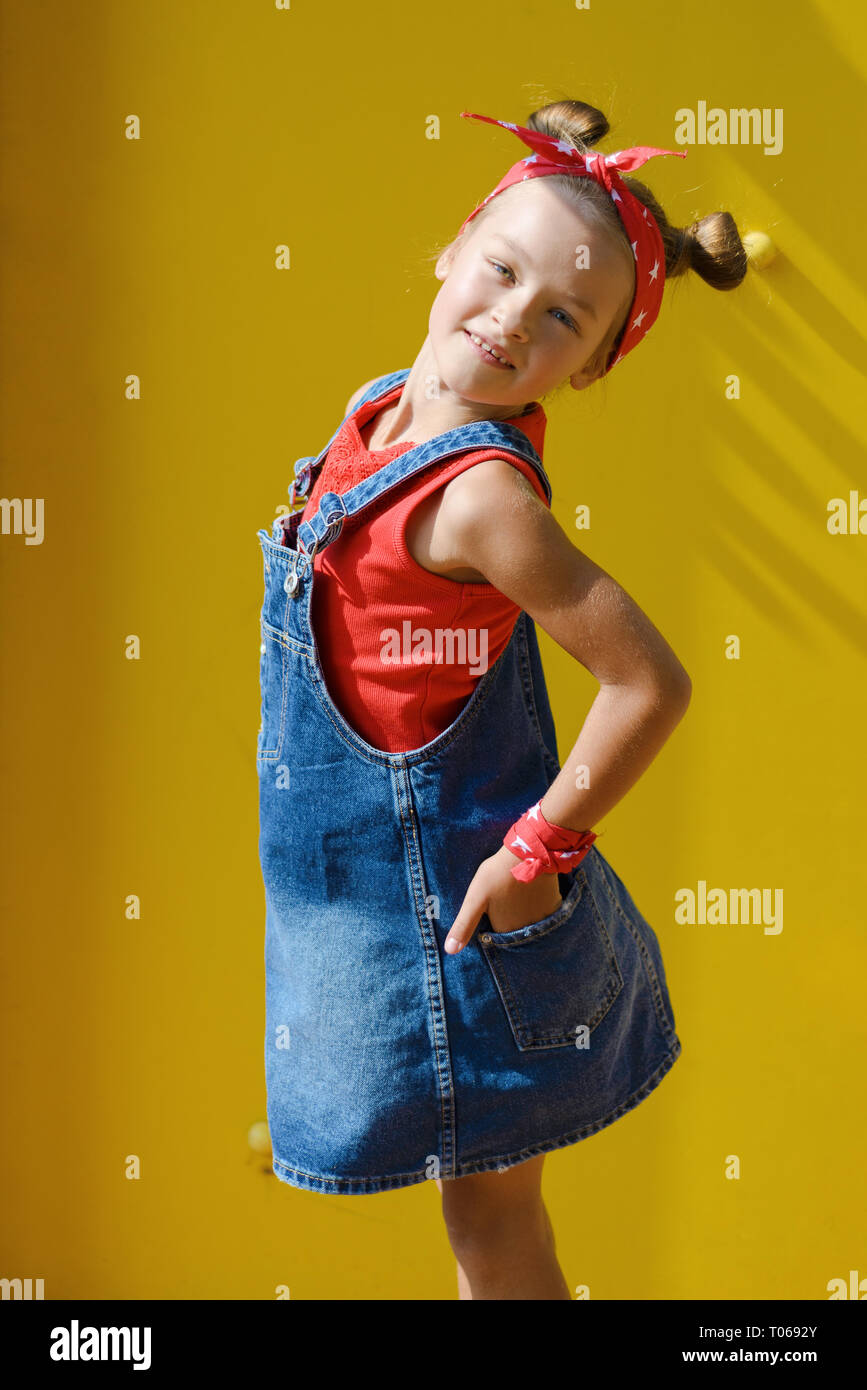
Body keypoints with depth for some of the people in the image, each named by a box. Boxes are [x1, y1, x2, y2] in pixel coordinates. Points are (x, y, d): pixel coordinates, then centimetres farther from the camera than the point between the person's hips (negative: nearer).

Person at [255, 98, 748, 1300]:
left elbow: (653, 683, -29)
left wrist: (540, 850, -19)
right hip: (380, 880, 8)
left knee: (491, 1212, 13)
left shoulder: (479, 496, -26)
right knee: (483, 1206, 26)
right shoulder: (390, 409, -3)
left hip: (453, 909, -8)